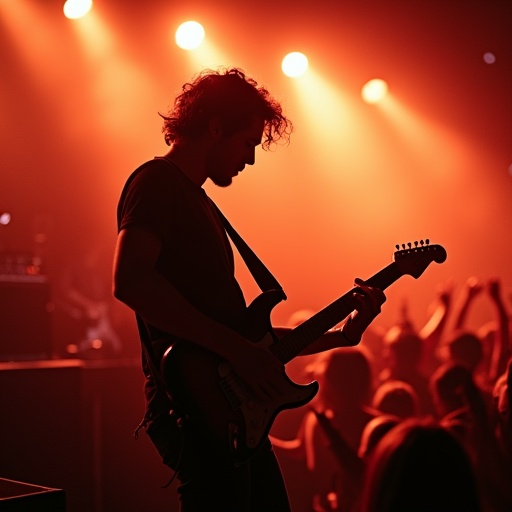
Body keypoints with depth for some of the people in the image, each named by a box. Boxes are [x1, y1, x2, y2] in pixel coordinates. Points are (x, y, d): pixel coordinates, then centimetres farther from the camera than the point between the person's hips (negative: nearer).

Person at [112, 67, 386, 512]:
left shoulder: (198, 201, 22)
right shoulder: (156, 183, -5)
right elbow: (130, 281, -24)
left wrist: (343, 335, 15)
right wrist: (234, 347, -22)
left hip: (237, 411, 10)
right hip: (200, 409, -9)